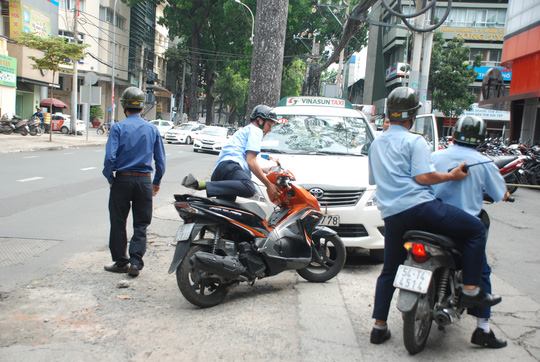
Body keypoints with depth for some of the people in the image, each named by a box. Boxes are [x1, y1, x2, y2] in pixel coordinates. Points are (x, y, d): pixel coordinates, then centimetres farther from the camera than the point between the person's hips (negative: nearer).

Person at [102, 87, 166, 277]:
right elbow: (160, 160, 4)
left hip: (122, 180, -2)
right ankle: (135, 262, 5)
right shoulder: (152, 129, 2)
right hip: (144, 181, 2)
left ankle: (120, 262, 19)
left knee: (118, 223, 11)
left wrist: (110, 178, 0)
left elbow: (110, 157, -15)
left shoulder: (118, 127, -8)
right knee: (141, 225, 10)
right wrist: (157, 182, 15)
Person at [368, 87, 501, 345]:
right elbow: (423, 177, -13)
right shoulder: (414, 141, -2)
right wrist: (452, 176, 0)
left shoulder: (376, 144, 20)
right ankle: (471, 291, 1)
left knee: (390, 270, 16)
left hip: (391, 214, 7)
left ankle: (379, 327, 17)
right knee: (476, 229, 6)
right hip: (419, 206, -7)